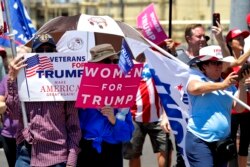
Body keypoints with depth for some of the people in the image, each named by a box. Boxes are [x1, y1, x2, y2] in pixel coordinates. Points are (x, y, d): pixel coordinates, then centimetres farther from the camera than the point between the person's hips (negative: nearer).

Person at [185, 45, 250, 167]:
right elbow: (194, 88, -26)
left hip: (222, 141, 6)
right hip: (200, 140, -6)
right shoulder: (196, 78, -3)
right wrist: (222, 85, -20)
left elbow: (239, 108, 5)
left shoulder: (229, 85, 11)